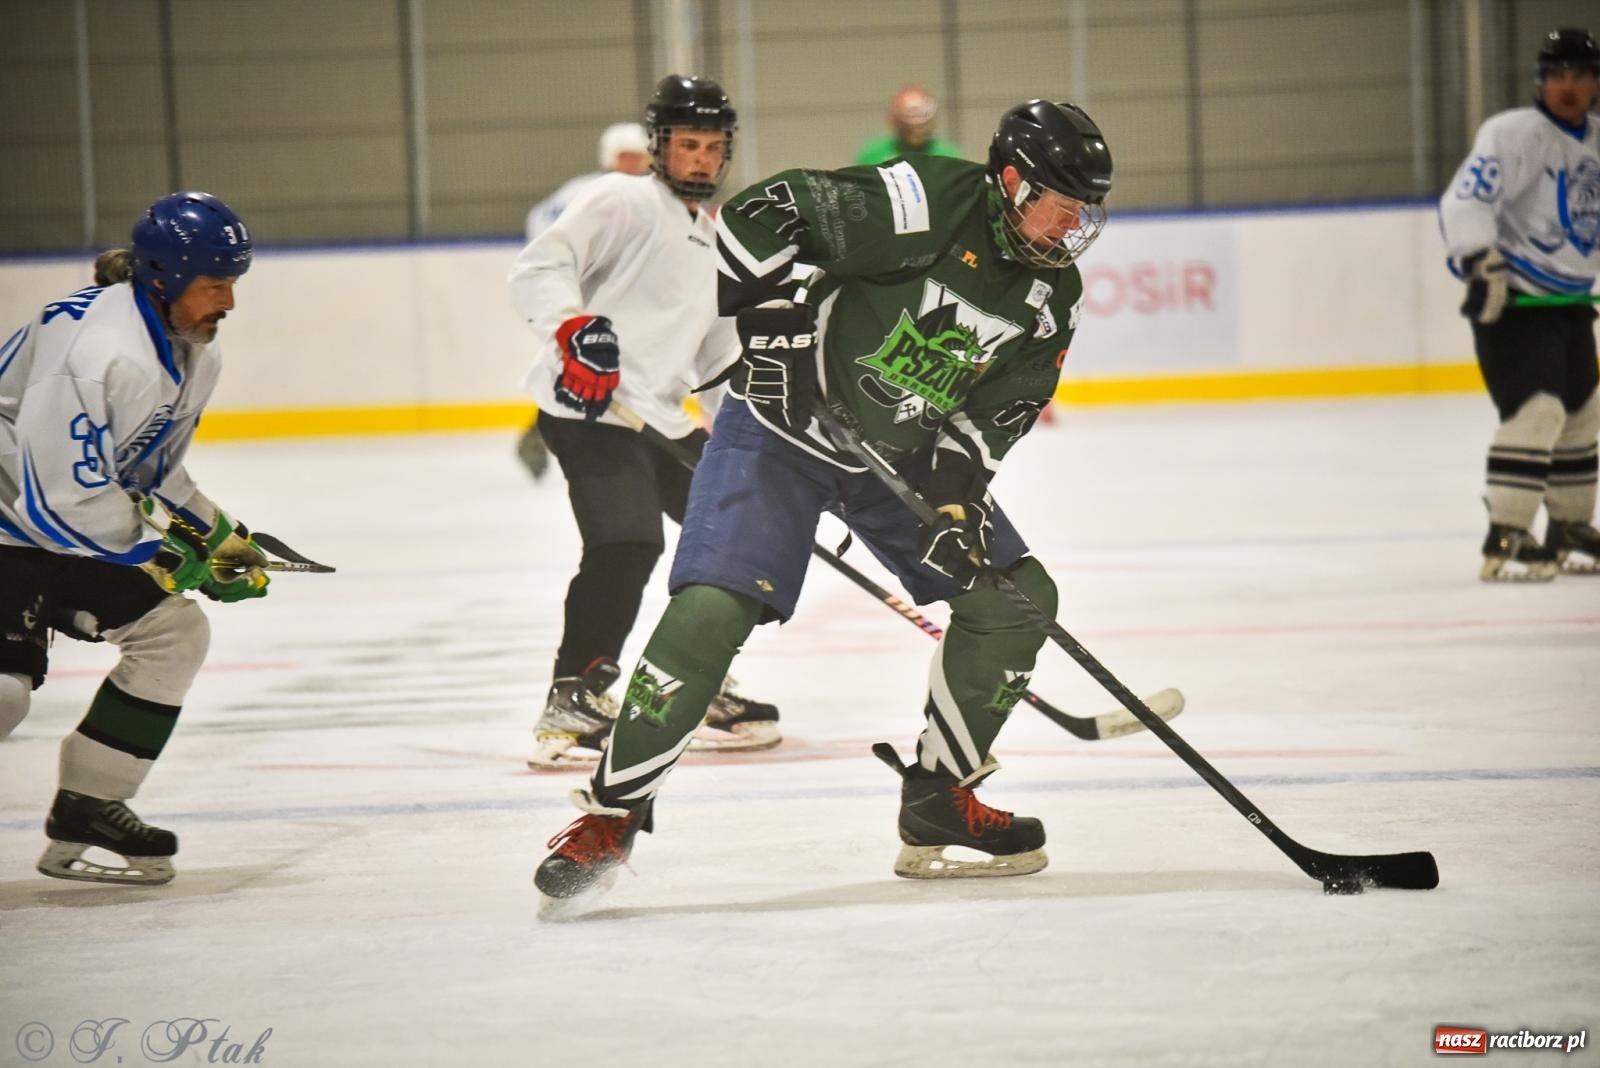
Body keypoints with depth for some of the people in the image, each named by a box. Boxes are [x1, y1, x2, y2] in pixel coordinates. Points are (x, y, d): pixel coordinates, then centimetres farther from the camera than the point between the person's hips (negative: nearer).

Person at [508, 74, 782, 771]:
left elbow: (716, 354, 28)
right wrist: (574, 329, -31)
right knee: (627, 544, -24)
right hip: (588, 406, -10)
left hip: (661, 418, 10)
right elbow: (536, 269, -16)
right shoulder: (624, 202, -5)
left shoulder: (711, 241, 23)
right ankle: (572, 701, -18)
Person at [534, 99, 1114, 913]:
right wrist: (769, 319, -25)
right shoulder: (925, 206, -22)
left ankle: (938, 800, 11)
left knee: (1015, 597, -1)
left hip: (903, 455, 7)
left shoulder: (1053, 295, -2)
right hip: (783, 425, -7)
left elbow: (1001, 407, 0)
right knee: (713, 607, -21)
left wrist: (959, 484, -16)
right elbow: (763, 212, -23)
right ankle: (608, 819, -12)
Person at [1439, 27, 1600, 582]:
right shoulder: (1513, 133, -15)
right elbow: (1464, 201, -23)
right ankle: (1504, 542, -19)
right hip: (1510, 299, -9)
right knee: (1535, 410, -20)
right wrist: (1481, 265, -33)